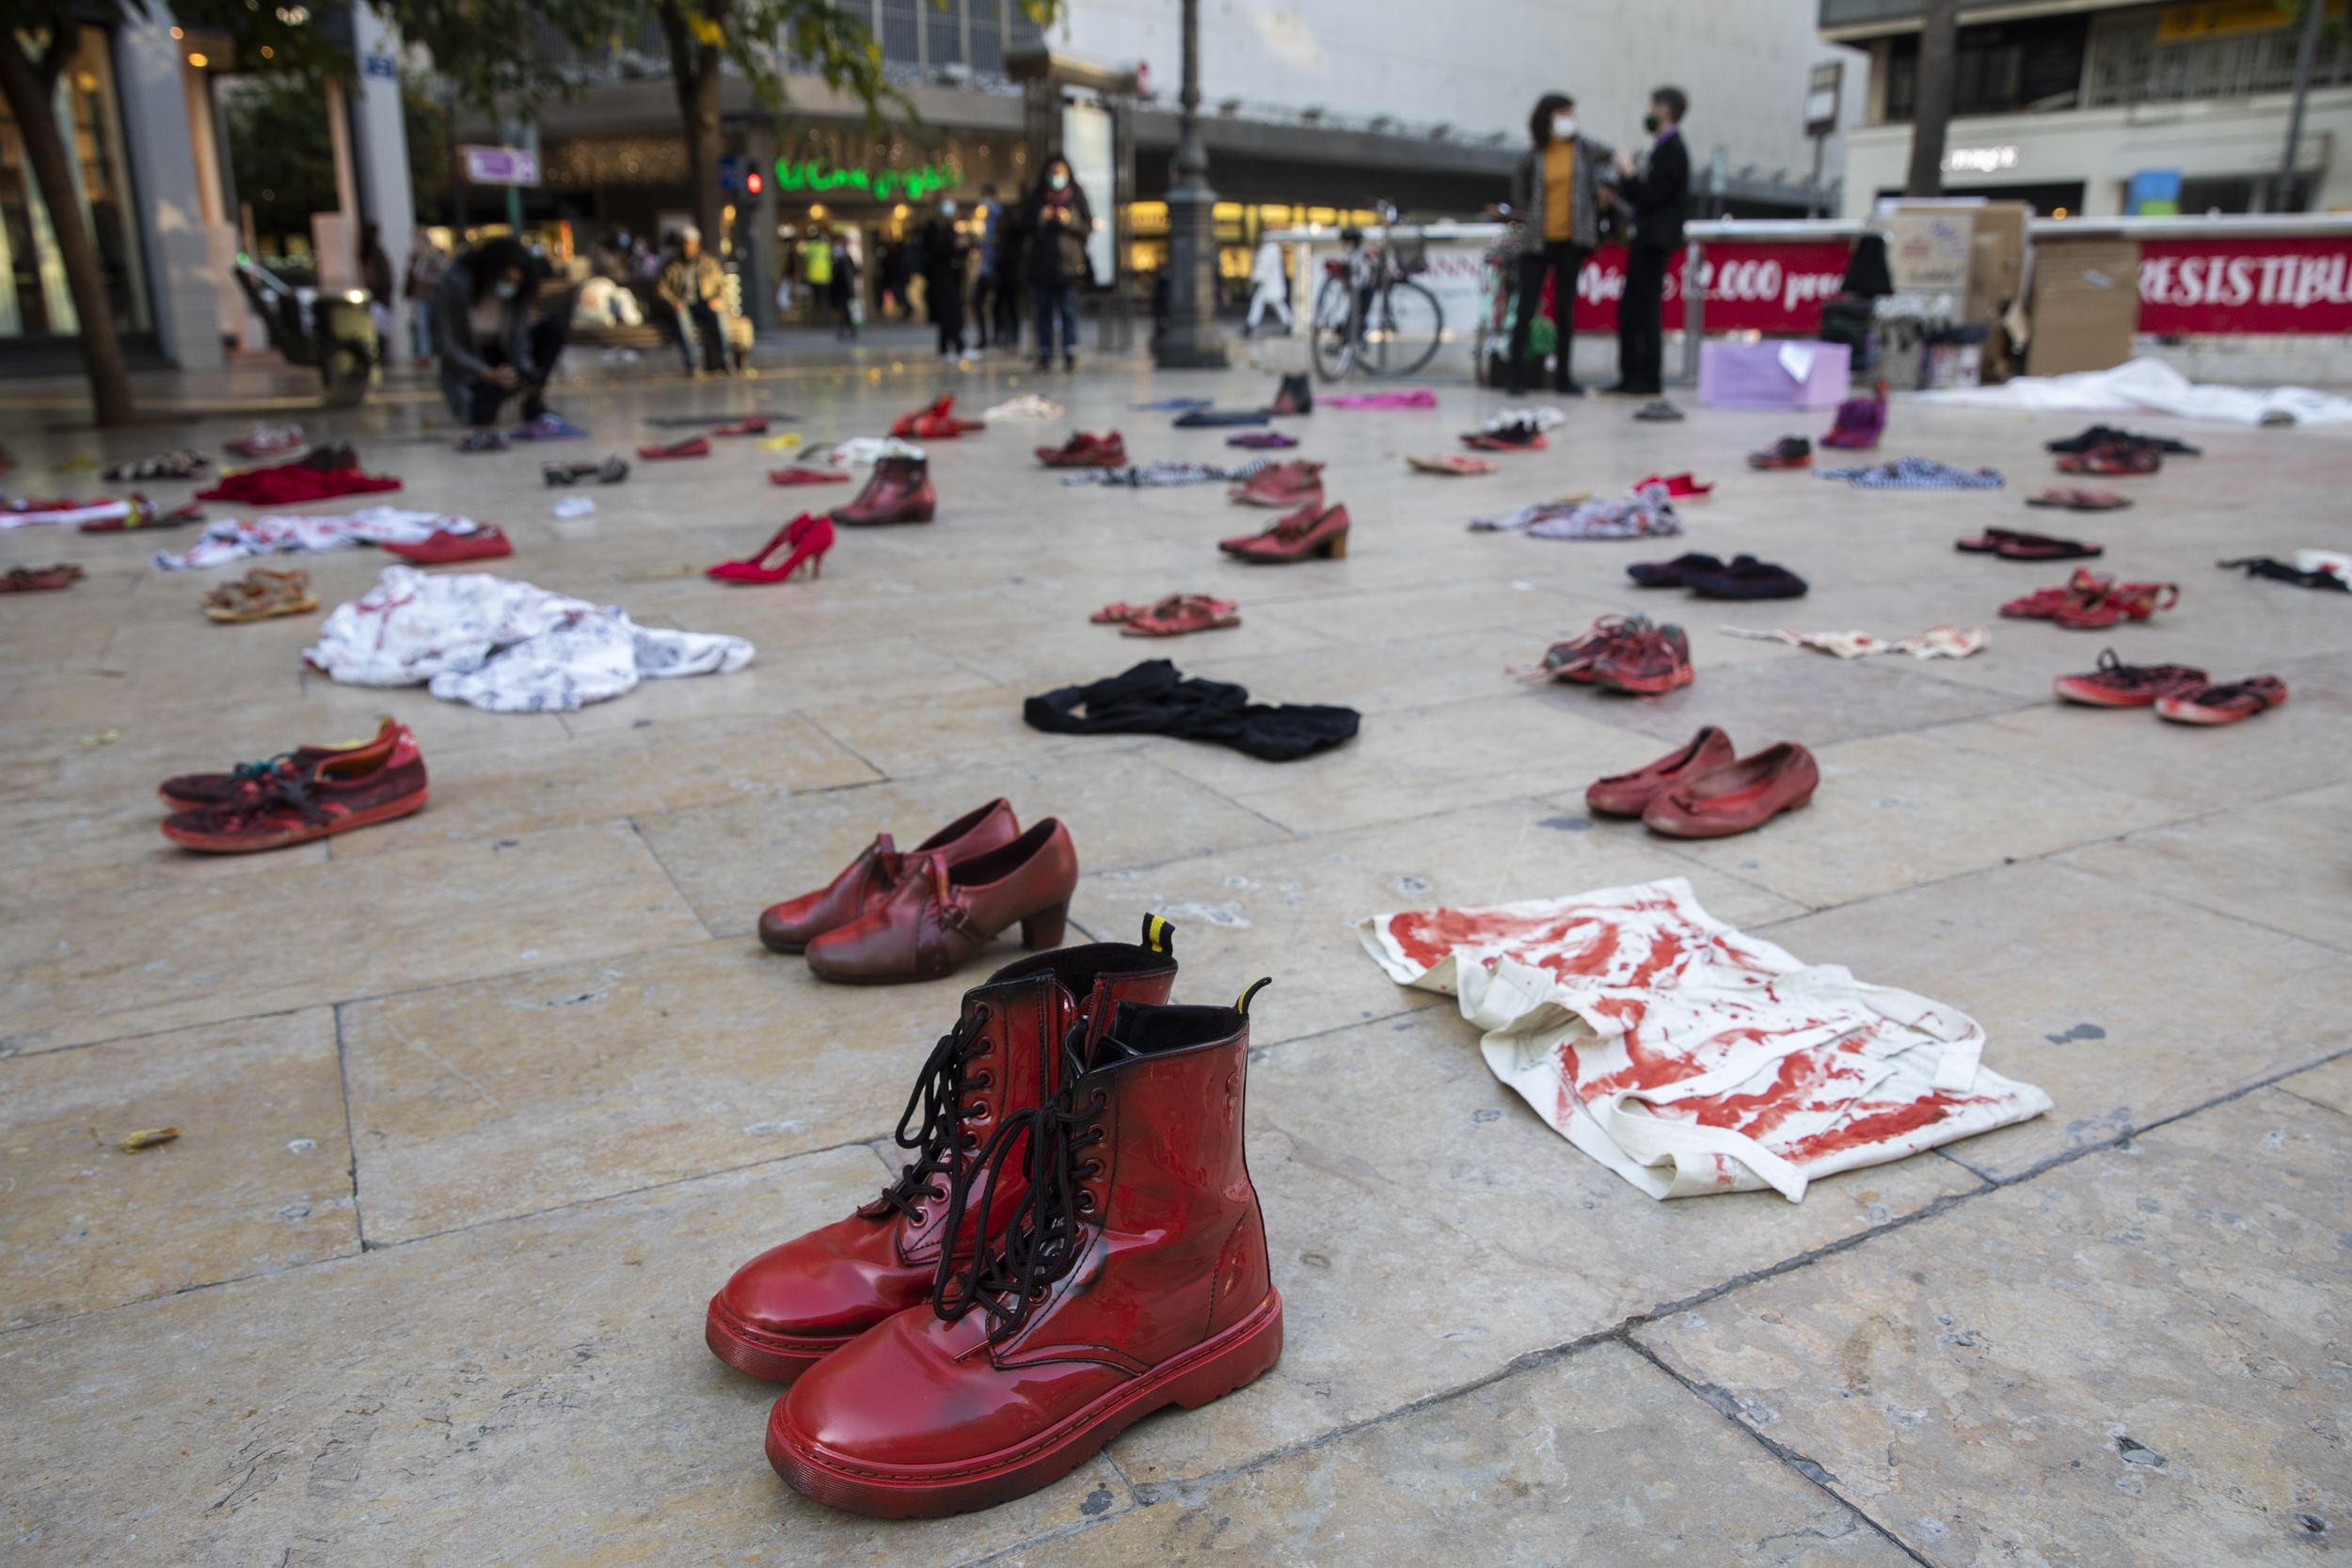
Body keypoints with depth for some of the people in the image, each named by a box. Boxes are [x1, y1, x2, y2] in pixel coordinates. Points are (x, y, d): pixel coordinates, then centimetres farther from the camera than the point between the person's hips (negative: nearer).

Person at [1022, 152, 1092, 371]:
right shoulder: (1036, 198, 12)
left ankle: (1070, 354, -6)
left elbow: (1089, 227, 3)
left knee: (1068, 310, -7)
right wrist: (1039, 220, -9)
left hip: (1069, 263, -2)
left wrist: (1069, 221, -13)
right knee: (1045, 310, 3)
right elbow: (1025, 225, 10)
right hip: (1042, 264, 2)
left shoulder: (1077, 197, 7)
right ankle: (1045, 355, 6)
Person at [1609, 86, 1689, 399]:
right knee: (1628, 311, 11)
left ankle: (1650, 379, -5)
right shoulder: (1665, 147, 17)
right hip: (1645, 240, 10)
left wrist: (1628, 174, -11)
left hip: (1655, 240, -10)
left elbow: (1651, 196, -19)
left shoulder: (1672, 150, -12)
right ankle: (1630, 376, 15)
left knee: (1647, 311, -8)